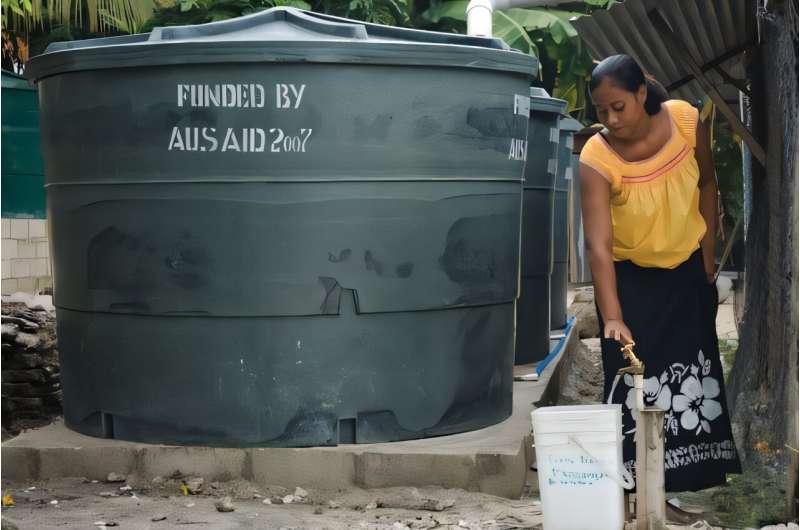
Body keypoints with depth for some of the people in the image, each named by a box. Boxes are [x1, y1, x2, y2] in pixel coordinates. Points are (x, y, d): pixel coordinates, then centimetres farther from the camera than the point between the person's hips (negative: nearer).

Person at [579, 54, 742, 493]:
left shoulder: (686, 121, -19)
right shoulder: (596, 158, -29)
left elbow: (707, 184, 0)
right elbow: (598, 245, -35)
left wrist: (708, 252, 1)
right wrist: (612, 317, -44)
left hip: (688, 268, 3)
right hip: (629, 276, -3)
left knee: (696, 368, 12)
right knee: (635, 375, -7)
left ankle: (697, 472, 26)